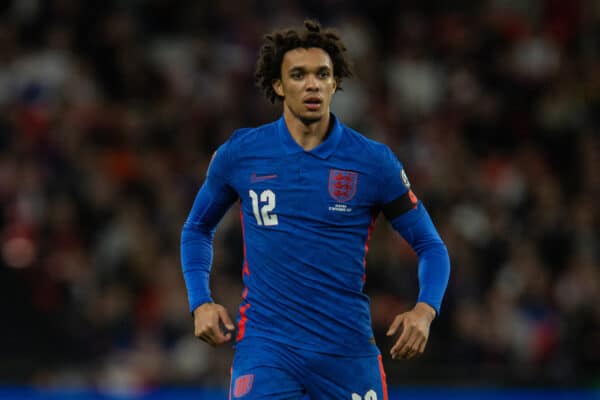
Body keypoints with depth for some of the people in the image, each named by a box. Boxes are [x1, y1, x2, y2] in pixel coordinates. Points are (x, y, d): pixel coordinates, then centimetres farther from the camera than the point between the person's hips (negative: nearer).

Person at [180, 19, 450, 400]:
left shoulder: (374, 162, -1)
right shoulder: (239, 154, 1)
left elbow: (431, 246, 5)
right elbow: (198, 228, 18)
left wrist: (425, 310, -14)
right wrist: (200, 303, 3)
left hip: (348, 351, 1)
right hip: (266, 350, -1)